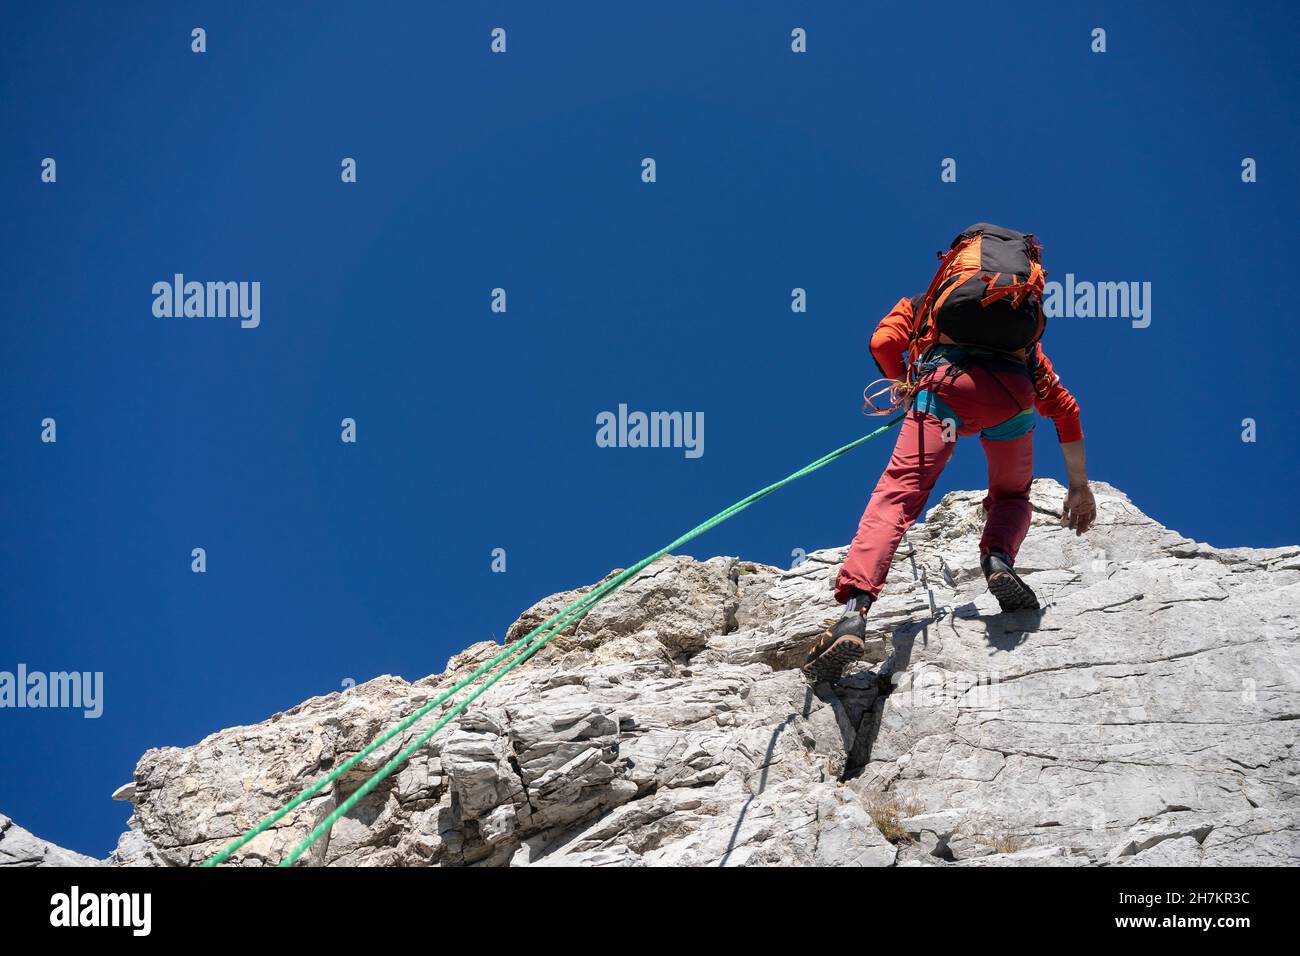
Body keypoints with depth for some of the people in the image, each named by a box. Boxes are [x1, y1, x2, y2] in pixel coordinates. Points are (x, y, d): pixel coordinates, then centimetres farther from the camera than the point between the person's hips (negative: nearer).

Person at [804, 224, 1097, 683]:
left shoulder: (921, 305, 37)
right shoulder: (1027, 341, 41)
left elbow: (883, 342, 15)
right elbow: (1066, 409, 39)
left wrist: (909, 391, 33)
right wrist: (1079, 486, 44)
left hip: (944, 380, -2)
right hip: (1011, 390, 2)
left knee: (896, 494, -8)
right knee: (1011, 495, 26)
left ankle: (854, 612, -28)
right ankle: (998, 557, -8)